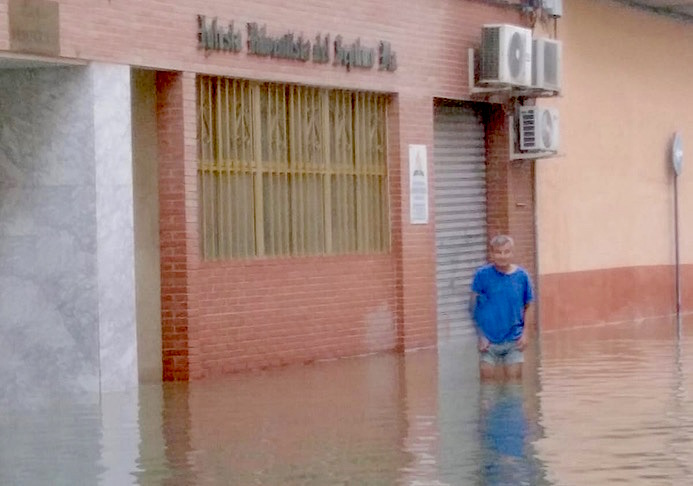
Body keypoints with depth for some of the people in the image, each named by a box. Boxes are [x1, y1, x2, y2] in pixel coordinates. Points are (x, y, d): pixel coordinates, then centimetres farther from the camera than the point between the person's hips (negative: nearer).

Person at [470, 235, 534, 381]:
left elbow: (528, 306, 9)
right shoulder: (482, 275, -5)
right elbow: (473, 307, -1)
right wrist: (481, 335, -6)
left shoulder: (521, 276, 1)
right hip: (489, 340, -1)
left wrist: (525, 333, 1)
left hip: (513, 341, 1)